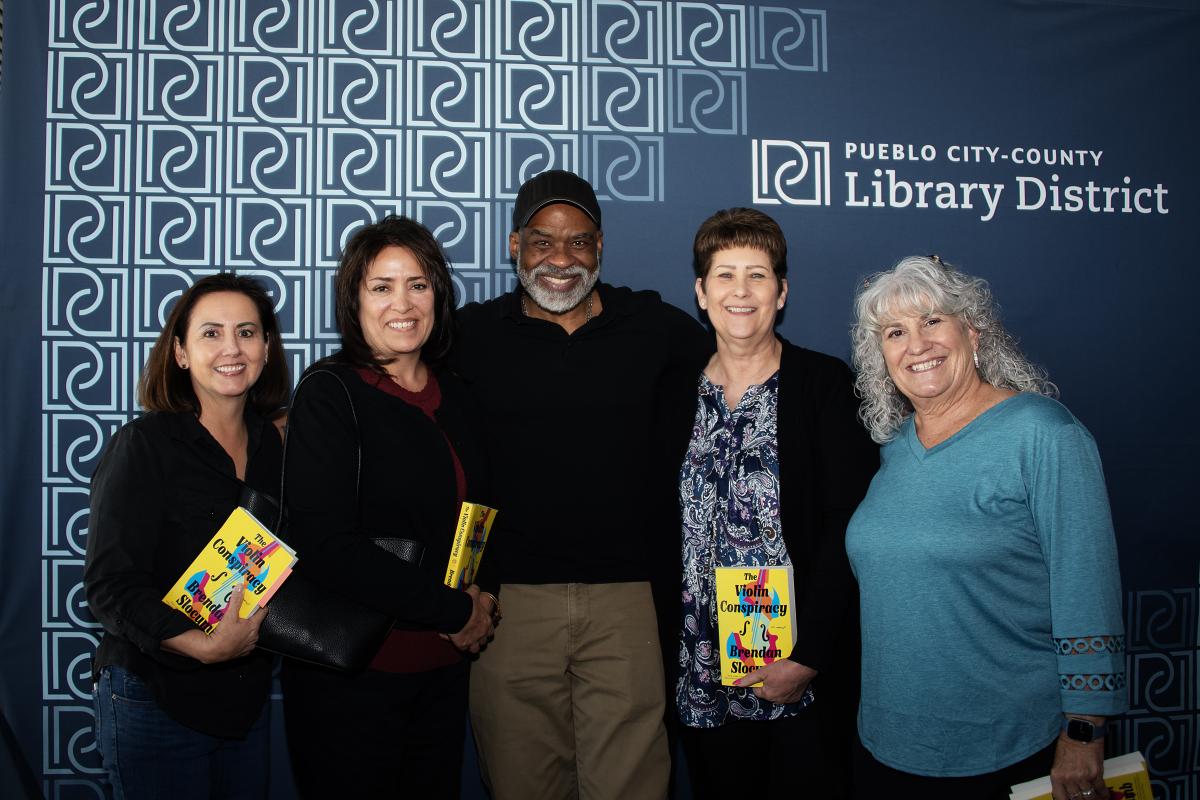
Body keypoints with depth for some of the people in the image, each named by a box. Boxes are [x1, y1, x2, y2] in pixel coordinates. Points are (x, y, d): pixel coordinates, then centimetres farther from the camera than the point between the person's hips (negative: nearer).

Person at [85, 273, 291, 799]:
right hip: (155, 701, -5)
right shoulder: (142, 446, -13)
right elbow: (111, 585, -18)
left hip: (248, 695, 6)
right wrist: (204, 646, -29)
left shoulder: (272, 445, 4)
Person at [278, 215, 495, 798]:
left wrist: (482, 599, -1)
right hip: (350, 675, -5)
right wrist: (454, 610, -15)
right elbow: (324, 546, -19)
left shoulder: (453, 394, 8)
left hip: (443, 669, 6)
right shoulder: (330, 392, -10)